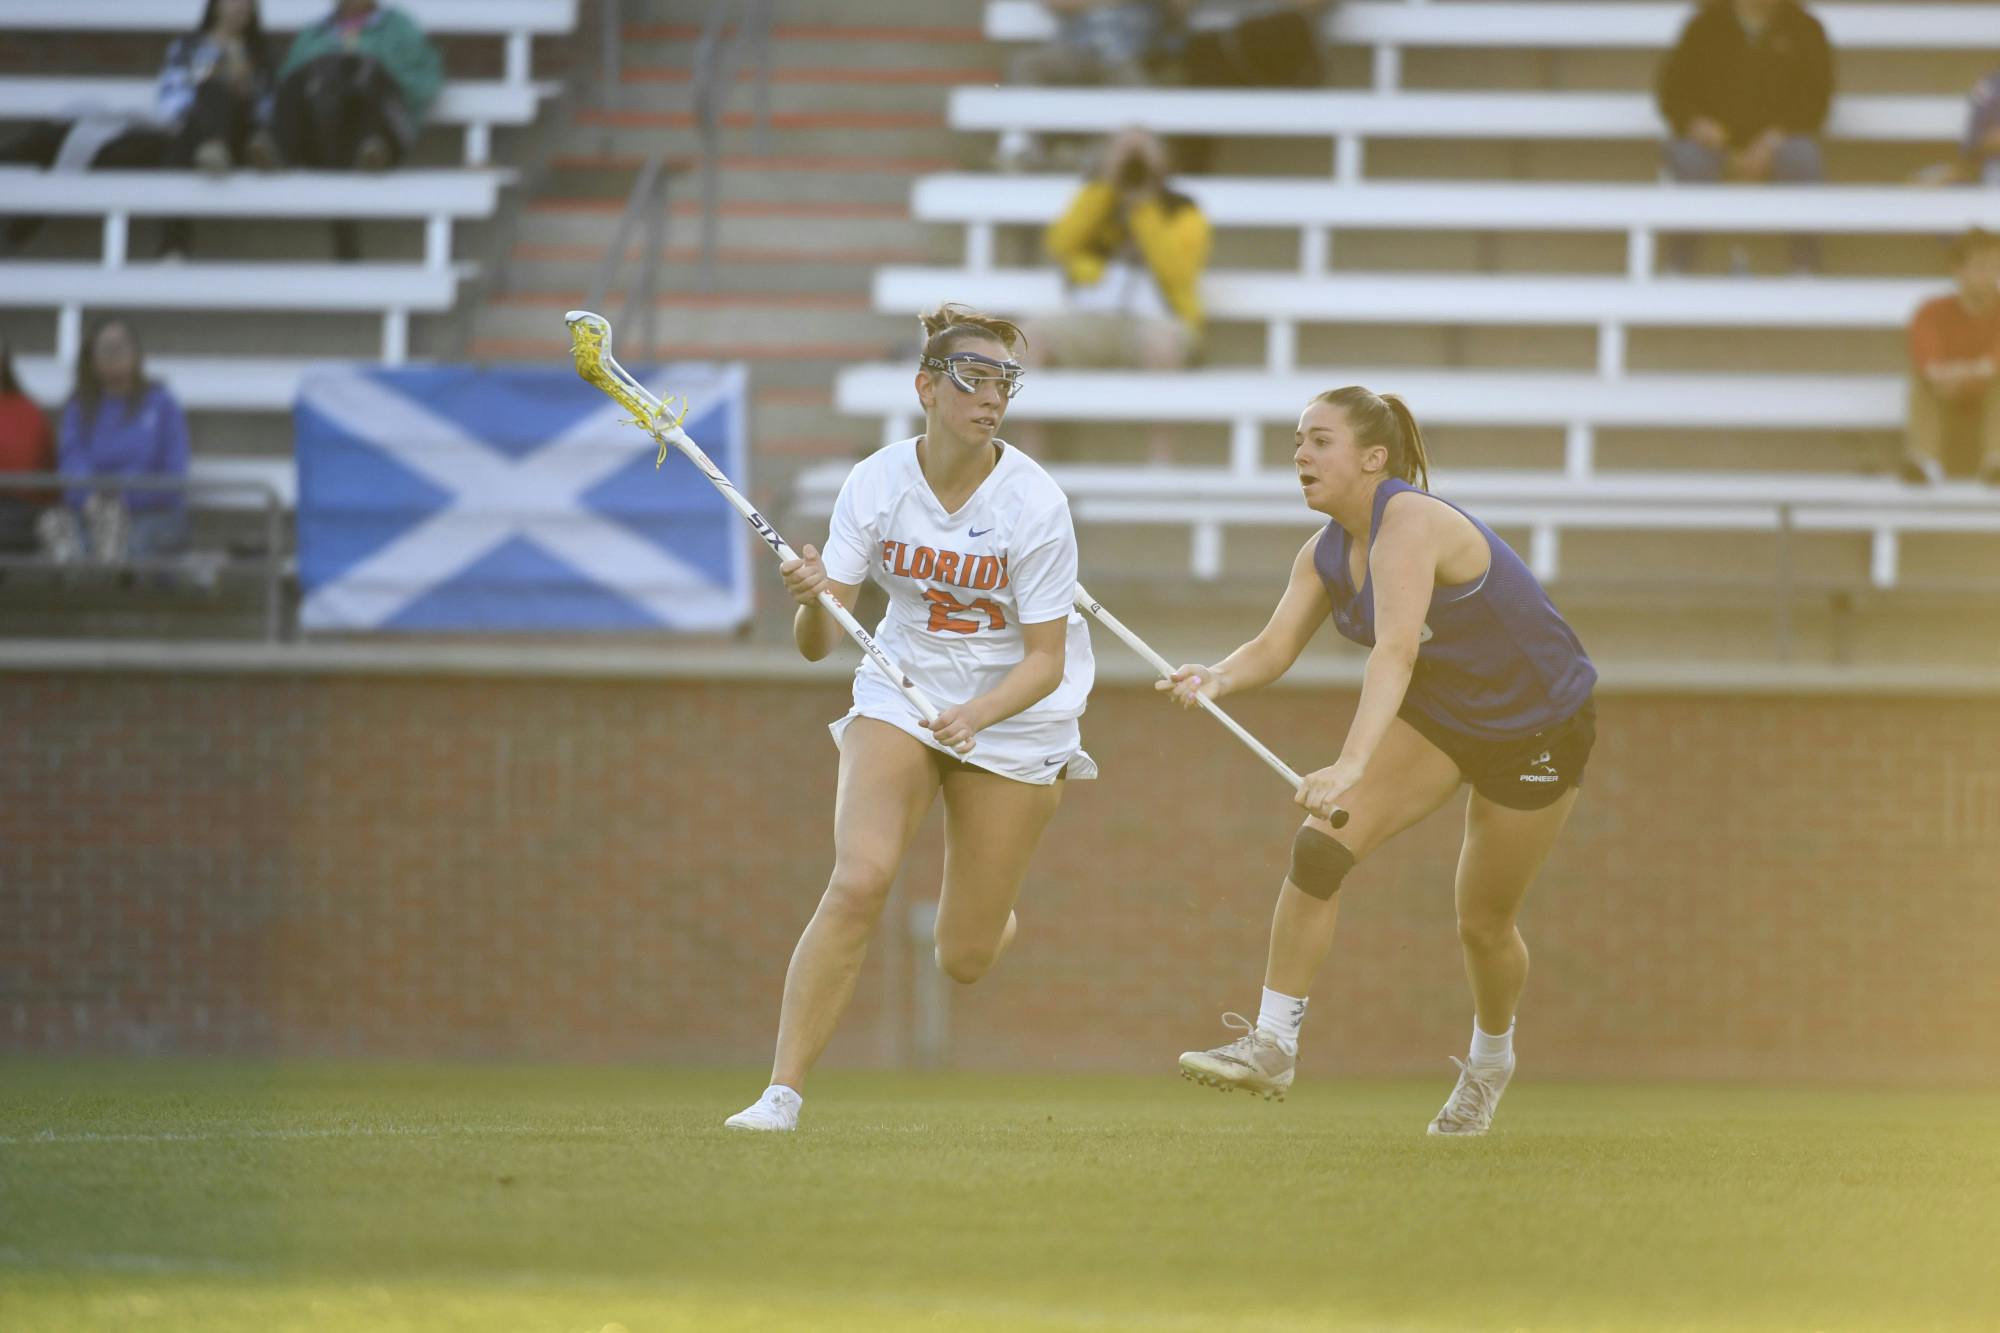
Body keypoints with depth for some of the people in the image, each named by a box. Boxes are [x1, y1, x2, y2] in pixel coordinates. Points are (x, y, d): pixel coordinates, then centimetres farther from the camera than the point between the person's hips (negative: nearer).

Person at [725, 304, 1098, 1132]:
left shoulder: (1033, 504, -20)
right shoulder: (877, 484, -14)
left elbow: (1045, 663, -17)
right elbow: (815, 646, -15)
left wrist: (978, 714, -36)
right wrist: (813, 602, -37)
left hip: (1014, 715, -1)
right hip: (900, 696, 1)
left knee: (963, 963, 3)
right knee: (858, 881, -24)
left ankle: (998, 921, 42)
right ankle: (782, 1092, -20)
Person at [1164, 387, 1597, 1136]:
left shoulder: (1410, 522, -32)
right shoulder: (1327, 553, -7)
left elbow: (1395, 648, -45)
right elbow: (1275, 646, -15)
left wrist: (1351, 765, -58)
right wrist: (1218, 678, -39)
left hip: (1537, 727, -6)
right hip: (1433, 714, 6)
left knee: (1483, 924, 6)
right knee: (1320, 846, -17)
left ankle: (1491, 1060, 38)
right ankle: (1273, 1046, -15)